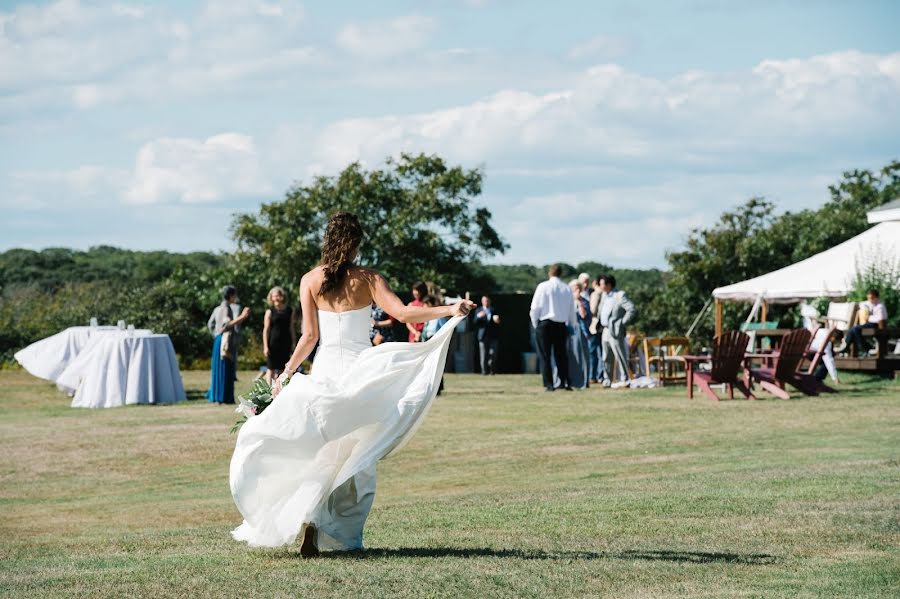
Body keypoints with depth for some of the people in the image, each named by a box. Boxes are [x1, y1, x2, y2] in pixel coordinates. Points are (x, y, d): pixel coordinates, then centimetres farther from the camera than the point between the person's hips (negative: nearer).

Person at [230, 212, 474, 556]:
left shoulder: (310, 281, 2)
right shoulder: (368, 279, -3)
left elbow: (309, 336, 0)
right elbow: (402, 313, -13)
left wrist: (286, 374, 8)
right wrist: (449, 310, -12)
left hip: (325, 371, 1)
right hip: (361, 370, -1)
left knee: (318, 453, 11)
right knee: (358, 457, 7)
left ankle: (310, 517, -10)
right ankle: (346, 537, 3)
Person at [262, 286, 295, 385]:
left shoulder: (289, 311, 9)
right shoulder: (270, 311, 0)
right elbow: (266, 330, -2)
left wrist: (293, 343, 10)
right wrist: (265, 346, -9)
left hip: (285, 343, 3)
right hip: (273, 342, -3)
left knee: (281, 369, 7)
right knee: (271, 368, -2)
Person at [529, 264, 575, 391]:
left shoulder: (543, 287, -6)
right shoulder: (567, 289, 4)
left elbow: (535, 308, -6)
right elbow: (572, 310, 9)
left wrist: (535, 324, 7)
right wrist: (570, 325, 20)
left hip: (545, 324, -3)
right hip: (561, 325, 3)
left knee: (545, 356, 2)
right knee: (561, 355, 12)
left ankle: (549, 384, -3)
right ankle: (565, 382, 5)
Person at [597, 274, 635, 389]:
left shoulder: (620, 295, -10)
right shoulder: (604, 295, 15)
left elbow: (631, 309, -17)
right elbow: (600, 310, 26)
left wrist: (622, 323, -15)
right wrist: (599, 322, 12)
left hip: (615, 331, -9)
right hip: (605, 331, 9)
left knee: (619, 356, -6)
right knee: (606, 358, 12)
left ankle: (623, 380, -4)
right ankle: (607, 380, 19)